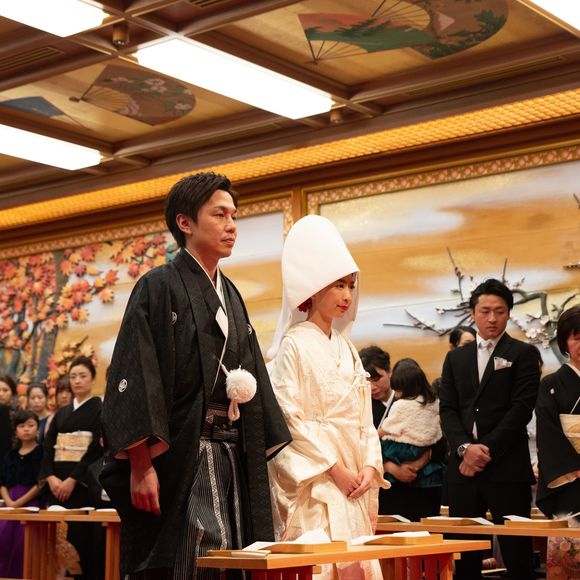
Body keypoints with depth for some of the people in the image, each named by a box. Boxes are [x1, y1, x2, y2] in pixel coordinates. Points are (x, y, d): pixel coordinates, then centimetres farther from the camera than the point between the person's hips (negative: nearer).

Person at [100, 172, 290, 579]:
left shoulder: (231, 296, 17)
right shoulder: (159, 288, -4)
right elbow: (135, 376, -12)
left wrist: (259, 459, 14)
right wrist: (141, 466, -20)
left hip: (231, 459, 7)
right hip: (178, 458, -7)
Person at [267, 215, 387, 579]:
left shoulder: (346, 349, 16)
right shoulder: (294, 345, -4)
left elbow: (365, 418, 15)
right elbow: (290, 418, -11)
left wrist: (370, 466, -1)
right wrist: (335, 469, -14)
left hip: (353, 480, 6)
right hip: (314, 480, -6)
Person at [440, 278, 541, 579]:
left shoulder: (523, 354, 3)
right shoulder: (455, 357, 16)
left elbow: (522, 408, -6)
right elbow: (447, 409, 9)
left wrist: (487, 450, -11)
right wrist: (465, 447, -8)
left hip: (507, 467, -4)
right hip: (463, 466, 4)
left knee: (516, 553, -3)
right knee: (464, 553, 5)